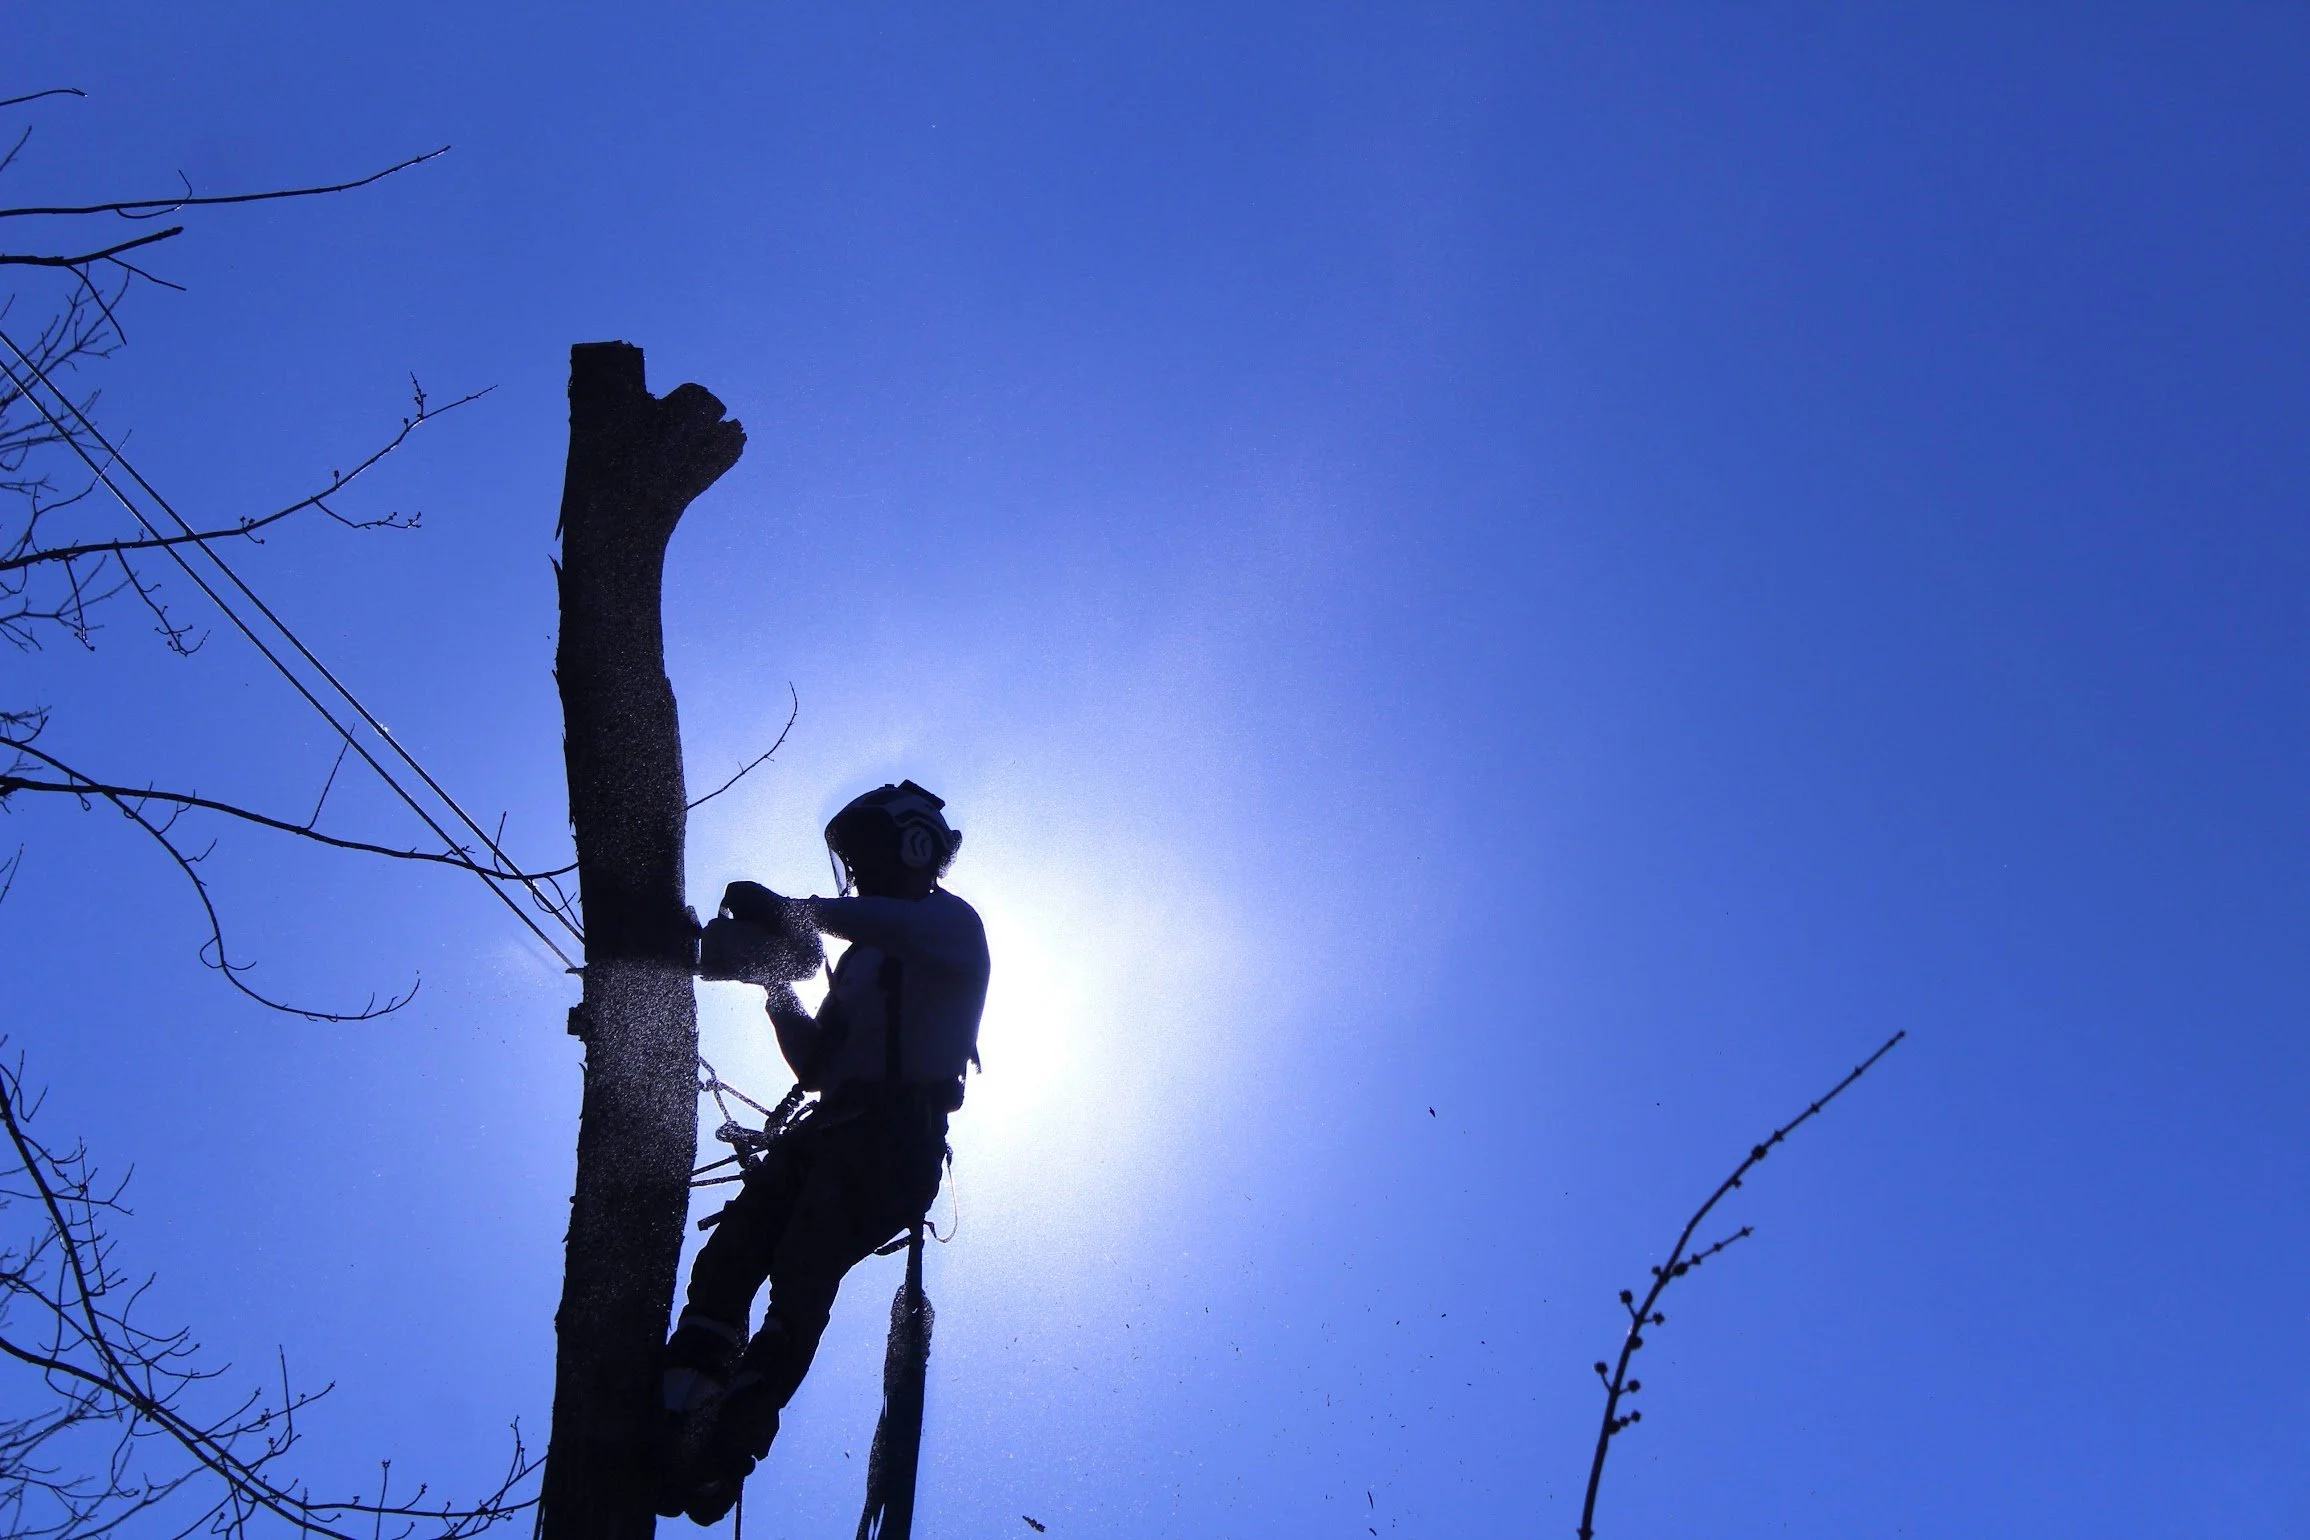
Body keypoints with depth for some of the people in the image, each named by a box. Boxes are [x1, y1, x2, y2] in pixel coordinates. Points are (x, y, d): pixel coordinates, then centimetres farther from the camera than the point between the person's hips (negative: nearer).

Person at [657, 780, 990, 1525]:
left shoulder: (952, 923, 4)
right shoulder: (866, 952, 30)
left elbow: (899, 923, -24)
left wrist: (790, 910, -20)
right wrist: (777, 982, 12)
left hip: (895, 1142, -8)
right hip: (832, 1130, 8)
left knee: (801, 1274, -24)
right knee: (728, 1255, -13)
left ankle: (726, 1447, -28)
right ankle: (674, 1430, -20)